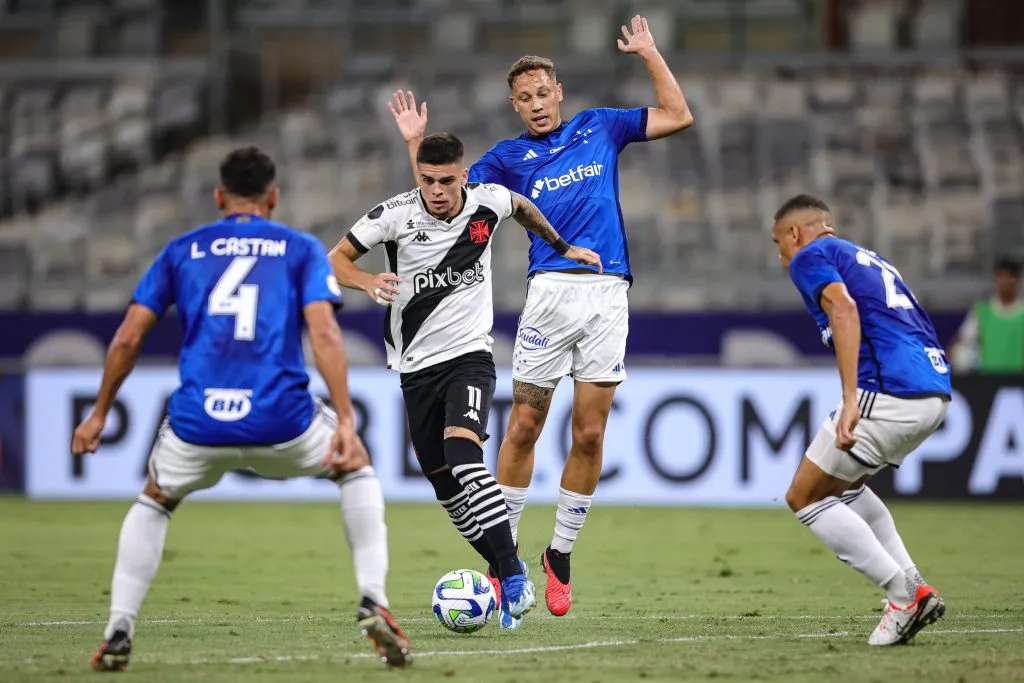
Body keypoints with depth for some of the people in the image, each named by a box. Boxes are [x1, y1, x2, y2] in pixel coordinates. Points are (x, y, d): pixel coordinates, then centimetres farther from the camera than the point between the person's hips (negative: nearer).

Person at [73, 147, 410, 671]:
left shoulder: (181, 250, 18)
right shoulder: (302, 249, 13)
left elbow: (128, 338, 14)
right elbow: (324, 334, -3)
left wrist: (99, 414, 25)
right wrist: (345, 421, -8)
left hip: (197, 425, 1)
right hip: (281, 424, -1)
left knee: (154, 502, 30)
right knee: (356, 468, 27)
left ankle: (118, 633, 17)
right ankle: (373, 603, 12)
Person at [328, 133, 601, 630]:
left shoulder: (487, 201, -6)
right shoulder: (396, 214, -11)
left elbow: (522, 207, 19)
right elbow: (335, 260, -5)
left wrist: (562, 247, 26)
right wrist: (368, 282, -25)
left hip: (469, 355, -2)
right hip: (416, 365, 3)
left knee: (463, 454, -27)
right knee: (443, 483, 6)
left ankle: (513, 577, -30)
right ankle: (504, 572, 23)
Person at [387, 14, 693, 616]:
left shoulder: (601, 128, 17)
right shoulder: (509, 157, 12)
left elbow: (678, 116, 20)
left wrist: (650, 53, 17)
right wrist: (417, 144, 3)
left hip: (609, 293, 1)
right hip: (551, 290, -1)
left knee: (590, 434, 1)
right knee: (525, 426, -2)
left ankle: (561, 555, 13)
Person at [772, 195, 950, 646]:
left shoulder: (811, 256, 5)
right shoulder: (868, 260, 30)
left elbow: (844, 308, -15)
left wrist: (850, 399, -24)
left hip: (889, 391, -9)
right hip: (936, 391, 9)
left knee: (803, 498, 4)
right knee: (843, 485, 27)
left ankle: (905, 593, -4)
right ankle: (911, 584, 12)